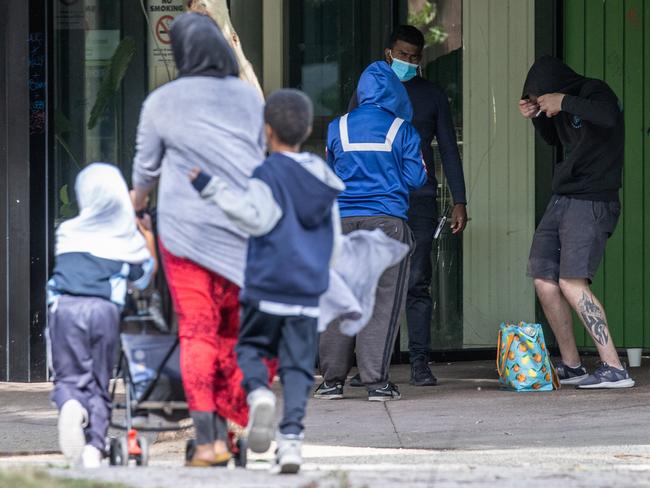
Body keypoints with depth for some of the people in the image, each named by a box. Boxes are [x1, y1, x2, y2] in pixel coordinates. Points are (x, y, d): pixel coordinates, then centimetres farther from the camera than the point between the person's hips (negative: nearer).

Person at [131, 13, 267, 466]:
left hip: (186, 225, -2)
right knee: (233, 329, 13)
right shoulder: (249, 97, 5)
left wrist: (138, 200, 33)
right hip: (244, 225, 2)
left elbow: (146, 168, 12)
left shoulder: (162, 102, -1)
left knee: (197, 331, -2)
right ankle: (230, 425, 13)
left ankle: (209, 438, -10)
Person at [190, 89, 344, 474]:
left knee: (250, 346, 11)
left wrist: (212, 187, -23)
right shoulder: (323, 179, 14)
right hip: (309, 296, 5)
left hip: (266, 288, -4)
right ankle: (292, 436, -8)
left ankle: (258, 391, -19)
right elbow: (334, 240, 19)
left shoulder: (269, 174, -6)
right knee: (298, 366, 4)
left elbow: (255, 217, -22)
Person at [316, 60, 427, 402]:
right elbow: (415, 178, 0)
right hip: (387, 222, -2)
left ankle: (333, 378, 6)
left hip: (343, 220, 2)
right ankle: (376, 380, -4)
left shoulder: (338, 128, 6)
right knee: (382, 301, 0)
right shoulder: (402, 130, -1)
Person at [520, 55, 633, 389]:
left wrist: (564, 102, -24)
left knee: (572, 283, -19)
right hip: (561, 200, 9)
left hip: (591, 203, -9)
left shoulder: (594, 92, -12)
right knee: (544, 281, 7)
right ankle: (571, 367, 16)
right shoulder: (566, 109, 12)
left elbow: (607, 117, -36)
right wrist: (535, 117, 13)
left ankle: (614, 369, -21)